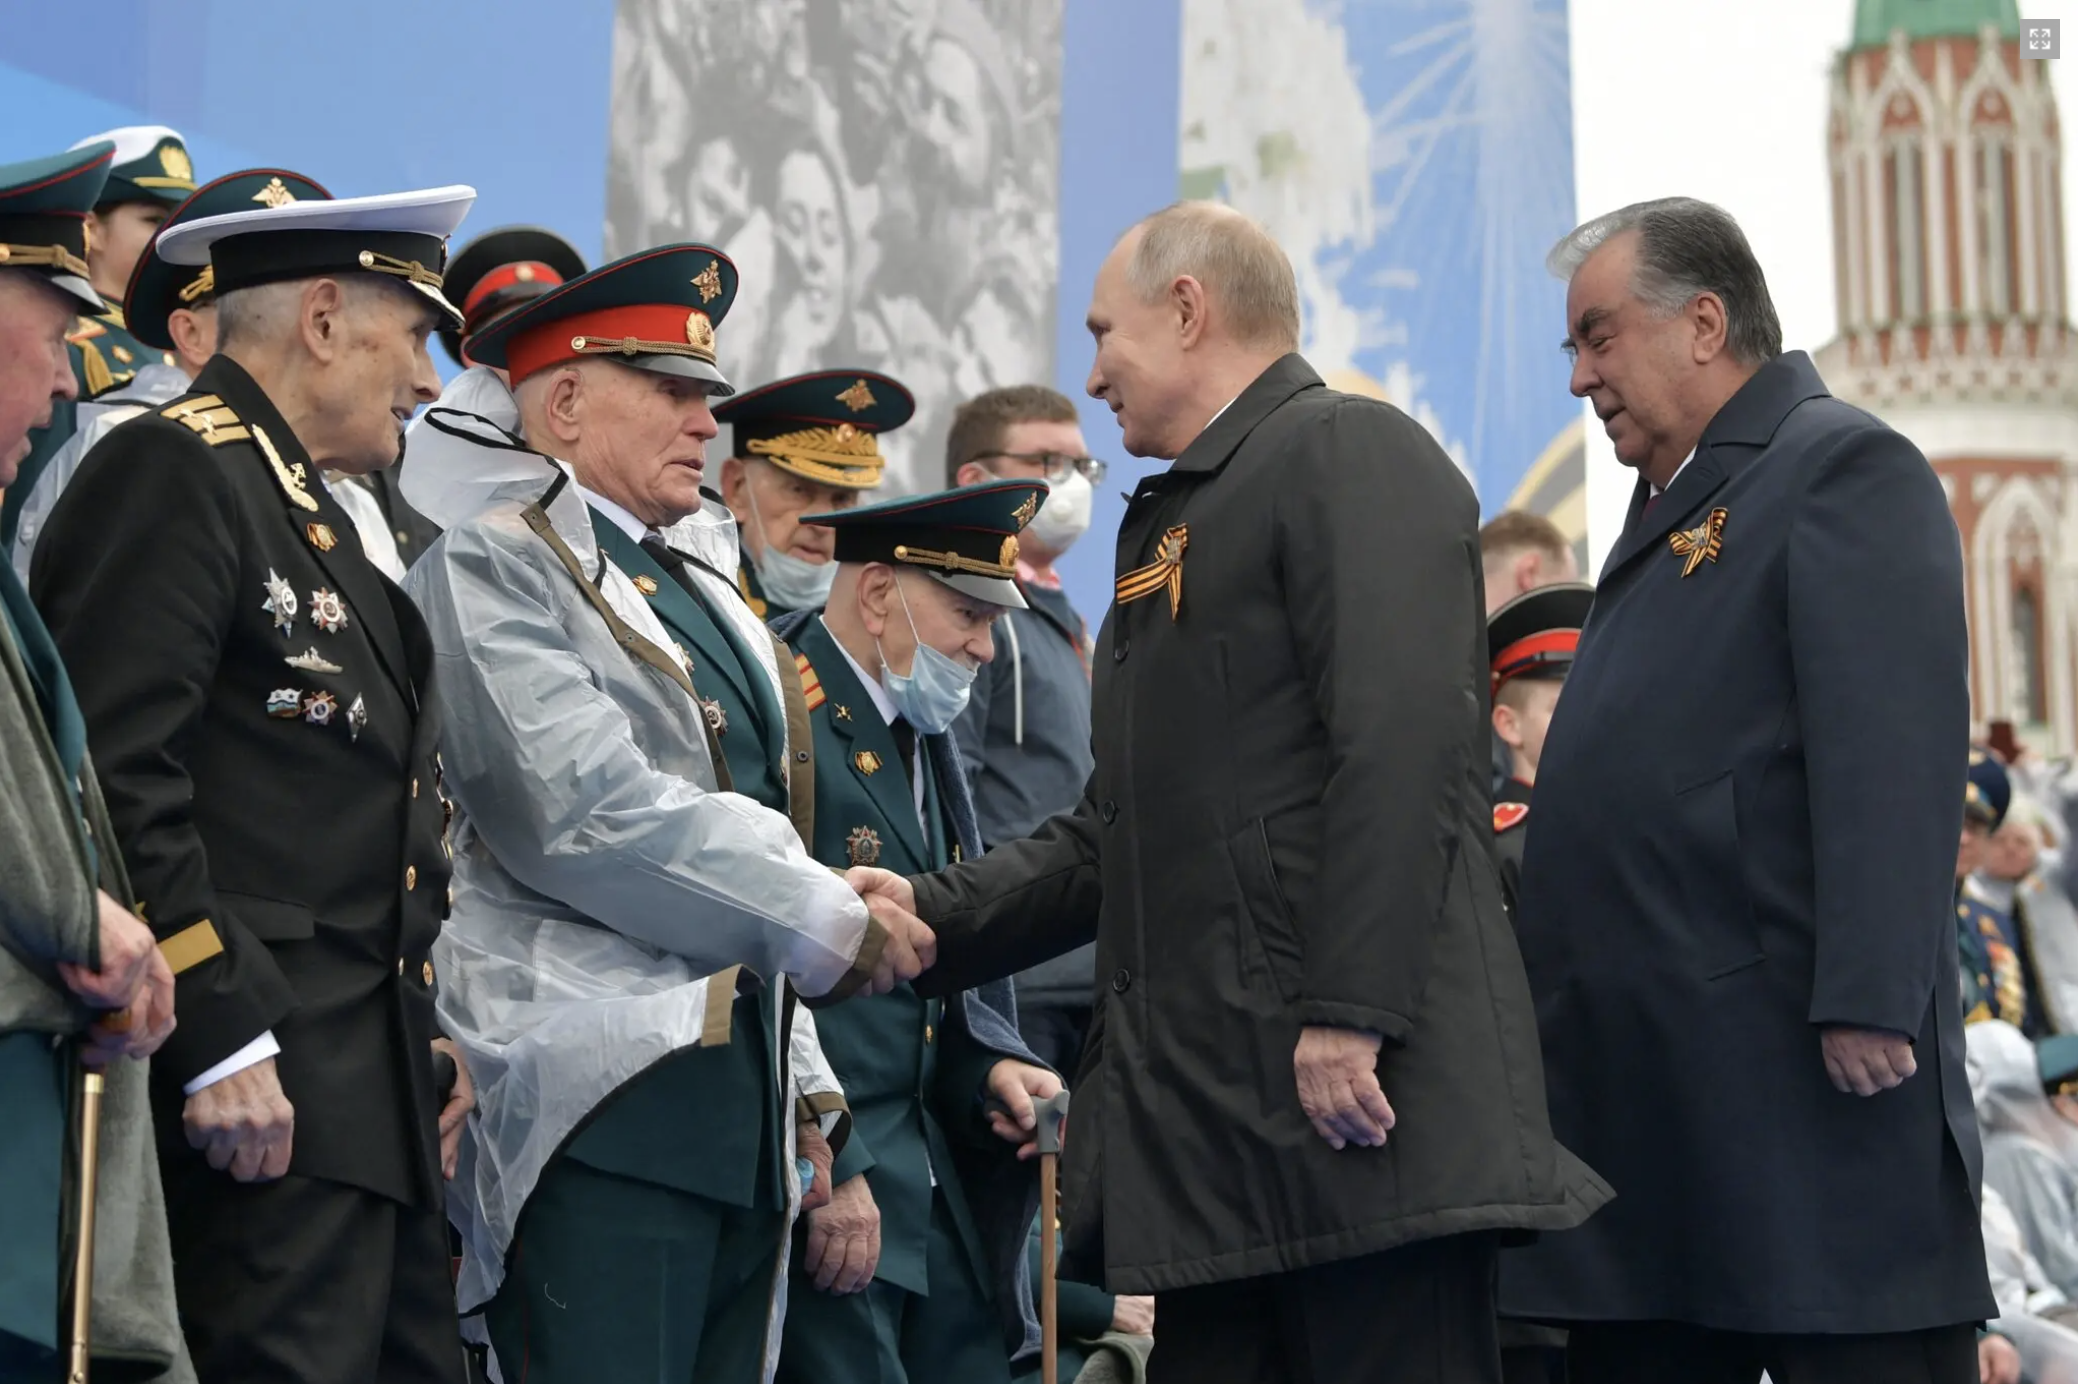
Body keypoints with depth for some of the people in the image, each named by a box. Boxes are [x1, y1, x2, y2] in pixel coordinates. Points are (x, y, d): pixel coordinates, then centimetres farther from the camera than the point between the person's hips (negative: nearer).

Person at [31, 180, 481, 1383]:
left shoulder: (315, 512, 22)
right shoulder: (174, 469, -7)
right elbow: (116, 771, -18)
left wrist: (431, 1035, 17)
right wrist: (220, 1041, -21)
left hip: (380, 1100, 10)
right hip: (261, 1089, -10)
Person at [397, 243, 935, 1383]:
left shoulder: (694, 578, 22)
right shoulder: (490, 563, -4)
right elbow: (590, 816, -17)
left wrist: (803, 1085, 20)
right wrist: (832, 923, -12)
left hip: (744, 1111, 8)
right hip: (602, 1098, -8)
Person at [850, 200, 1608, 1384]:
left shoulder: (1350, 454, -4)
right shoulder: (1171, 520, 24)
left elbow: (1400, 749, -17)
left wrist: (1350, 1014, -23)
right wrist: (936, 916, 16)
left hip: (1355, 1080, -9)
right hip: (1209, 1107, 9)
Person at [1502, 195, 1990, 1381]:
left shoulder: (1845, 469, -5)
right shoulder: (1673, 508, 23)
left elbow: (1895, 754, -16)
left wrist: (1868, 1002, -24)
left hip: (1797, 1065, -9)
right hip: (1645, 1076, 9)